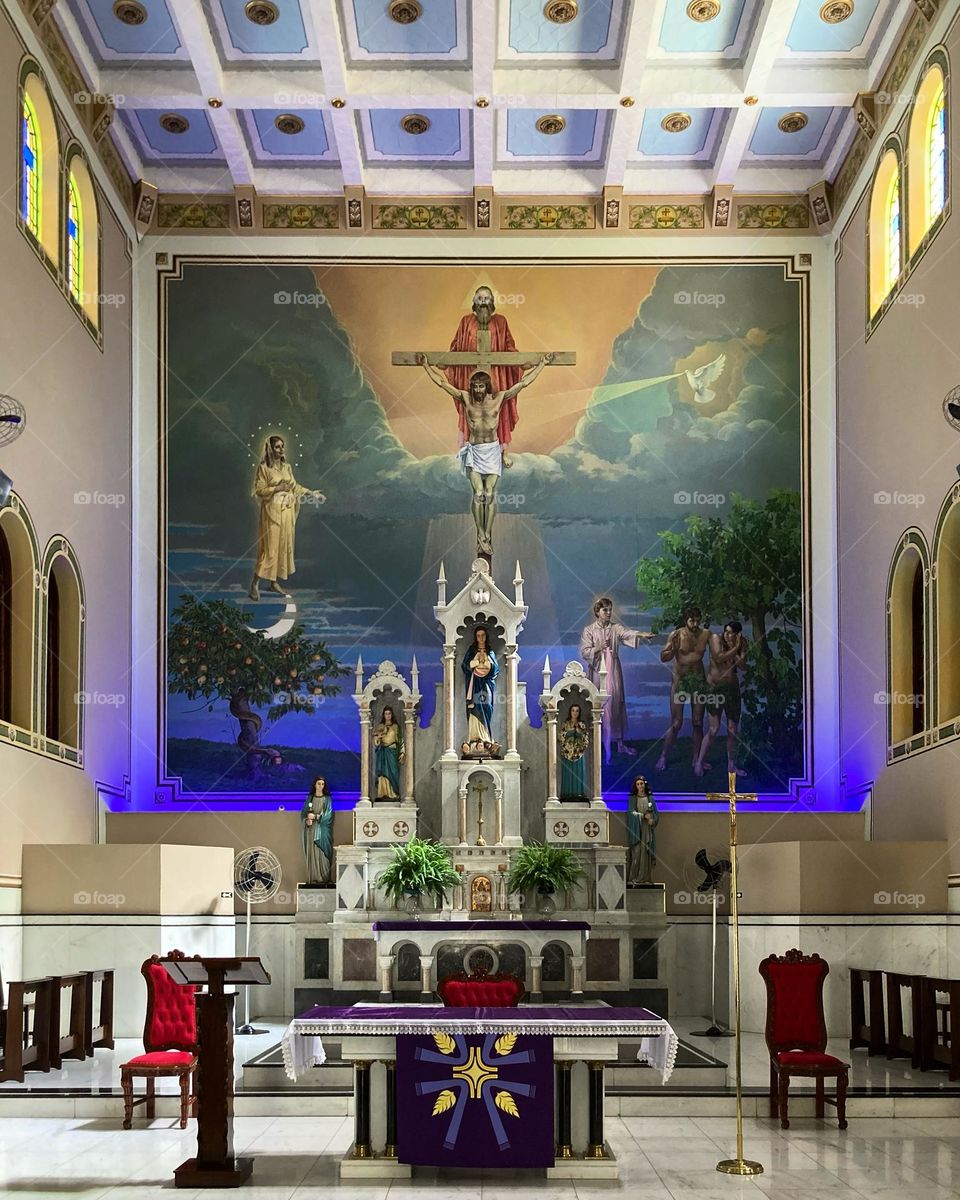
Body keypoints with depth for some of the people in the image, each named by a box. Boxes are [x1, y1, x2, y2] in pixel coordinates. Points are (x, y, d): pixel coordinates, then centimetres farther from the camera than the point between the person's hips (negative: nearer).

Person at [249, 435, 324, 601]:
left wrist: (311, 493, 10)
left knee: (284, 545, 7)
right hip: (272, 511, -6)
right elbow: (259, 490, -11)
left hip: (287, 511, 6)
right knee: (269, 547, -10)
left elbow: (294, 486, 16)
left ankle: (274, 583, 14)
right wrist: (277, 488, -19)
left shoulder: (287, 467, 10)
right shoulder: (264, 468, -8)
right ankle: (255, 584, -5)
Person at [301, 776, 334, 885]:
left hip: (322, 830, -2)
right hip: (311, 830, 2)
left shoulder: (327, 799, 5)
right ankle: (312, 879, -1)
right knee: (311, 853, -2)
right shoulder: (309, 798, 12)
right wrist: (307, 820, -11)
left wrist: (315, 816, -12)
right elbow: (303, 813, 9)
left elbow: (329, 815, -4)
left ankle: (324, 879, -5)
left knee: (321, 854, -7)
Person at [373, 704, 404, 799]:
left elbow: (401, 740, 5)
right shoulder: (380, 727, 10)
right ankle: (383, 794, -6)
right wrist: (378, 737, -13)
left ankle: (393, 794, -5)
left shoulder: (396, 727, 7)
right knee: (383, 773, -5)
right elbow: (375, 741, 9)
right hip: (382, 753, 1)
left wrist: (402, 752, -3)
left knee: (392, 773, -6)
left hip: (392, 752, -1)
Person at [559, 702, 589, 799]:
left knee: (579, 773, -1)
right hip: (567, 752, -1)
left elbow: (586, 739, 6)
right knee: (568, 773, -2)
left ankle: (580, 793, 1)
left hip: (579, 753, 1)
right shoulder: (565, 724, 5)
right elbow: (562, 738, -1)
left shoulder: (582, 725, 9)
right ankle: (567, 794, -2)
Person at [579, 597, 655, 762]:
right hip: (597, 672, -2)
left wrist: (641, 634, -39)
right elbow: (584, 652, -7)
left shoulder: (616, 628, 2)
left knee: (617, 705, 4)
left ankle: (620, 743, 10)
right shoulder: (589, 630, -1)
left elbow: (628, 633, -19)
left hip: (613, 672, 2)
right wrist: (599, 648, -21)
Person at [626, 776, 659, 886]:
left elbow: (656, 813, 10)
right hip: (636, 828, -2)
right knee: (636, 852, -9)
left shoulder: (650, 798, 11)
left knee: (647, 852, -2)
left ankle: (645, 877, -2)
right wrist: (644, 816, -17)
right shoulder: (633, 798, 5)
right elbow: (631, 812, -5)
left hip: (648, 828, 2)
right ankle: (634, 877, -9)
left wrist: (652, 820, -11)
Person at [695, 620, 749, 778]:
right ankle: (699, 762, 3)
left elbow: (741, 664, -9)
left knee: (732, 730, 7)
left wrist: (738, 648, -22)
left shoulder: (741, 644, 3)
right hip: (714, 687, -4)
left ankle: (731, 765, 19)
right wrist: (735, 649, -15)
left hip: (732, 687, 4)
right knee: (714, 728, -9)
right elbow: (718, 658, -18)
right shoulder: (716, 638, -5)